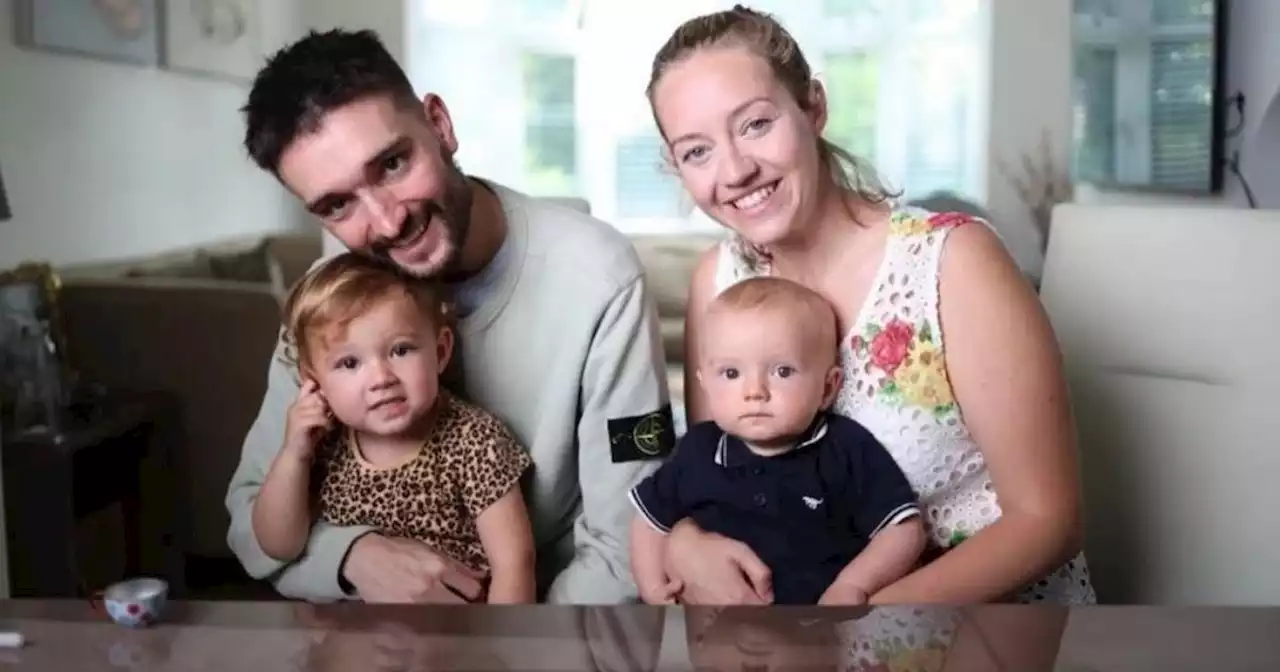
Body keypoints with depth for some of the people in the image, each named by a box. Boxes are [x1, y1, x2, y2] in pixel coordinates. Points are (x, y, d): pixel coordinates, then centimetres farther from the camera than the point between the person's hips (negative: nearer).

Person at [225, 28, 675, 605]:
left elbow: (624, 550, -17)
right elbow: (254, 506, -3)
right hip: (392, 595, 3)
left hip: (569, 614, -2)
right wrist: (354, 554, -22)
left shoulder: (597, 276, -20)